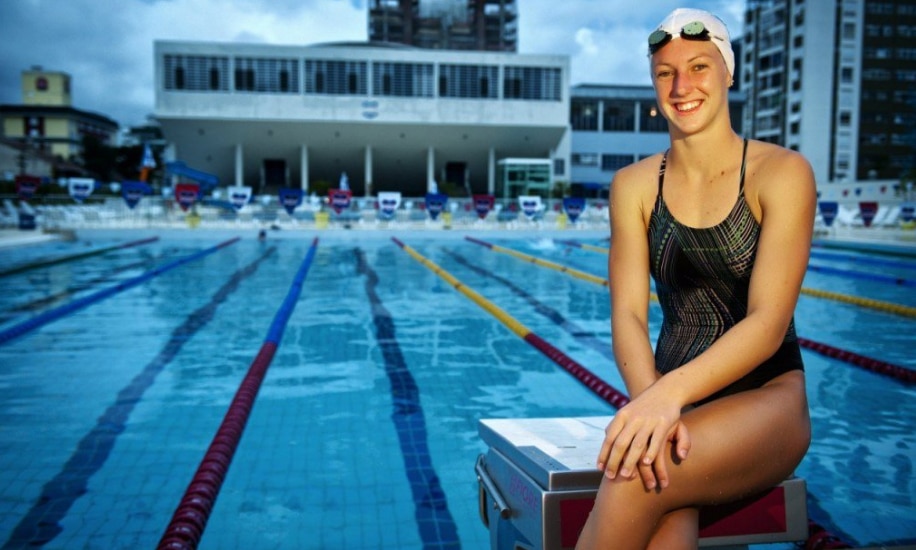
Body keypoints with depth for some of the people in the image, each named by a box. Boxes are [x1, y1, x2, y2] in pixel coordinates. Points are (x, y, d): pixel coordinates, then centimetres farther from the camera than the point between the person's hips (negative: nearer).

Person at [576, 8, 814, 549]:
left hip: (767, 395, -2)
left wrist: (672, 391, -30)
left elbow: (769, 322, -14)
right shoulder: (634, 185, 6)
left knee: (633, 482, -32)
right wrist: (653, 403, -24)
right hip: (672, 396, 2)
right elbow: (628, 316, -4)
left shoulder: (781, 173, -4)